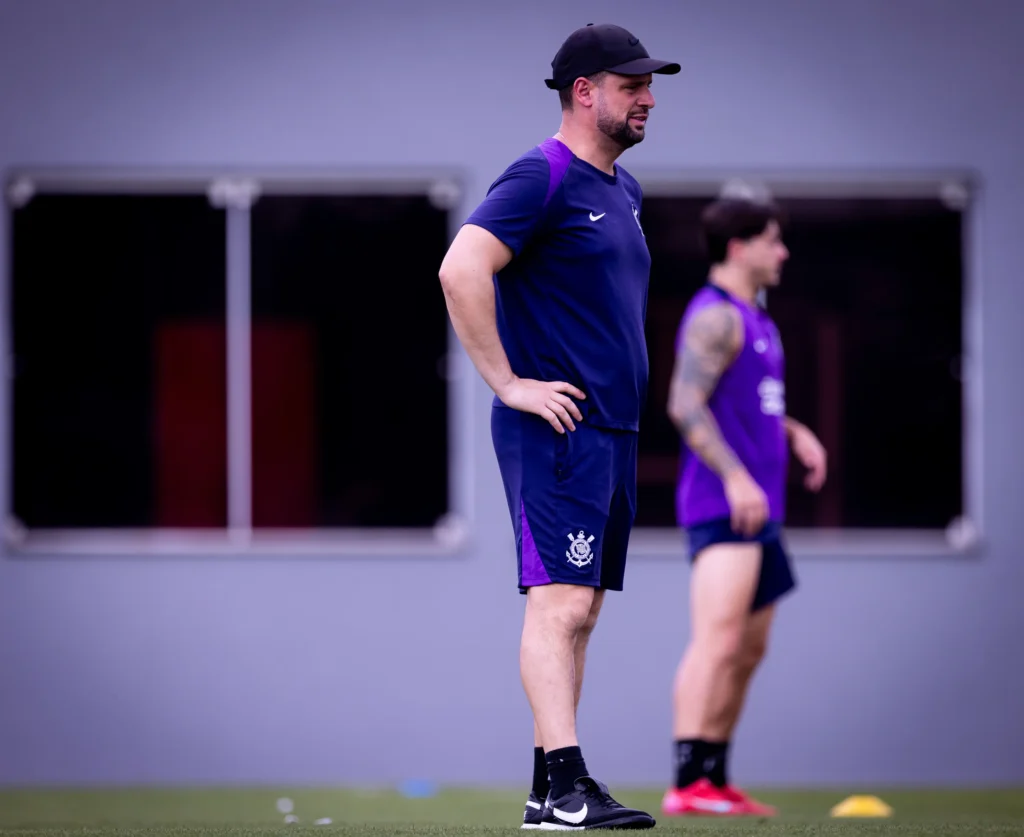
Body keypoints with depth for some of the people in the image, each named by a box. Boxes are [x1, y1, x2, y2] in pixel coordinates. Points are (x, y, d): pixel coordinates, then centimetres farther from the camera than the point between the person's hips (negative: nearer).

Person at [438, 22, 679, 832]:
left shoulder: (623, 189, 18)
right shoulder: (542, 177, -11)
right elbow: (462, 269, -23)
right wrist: (509, 383, -21)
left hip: (614, 431, 9)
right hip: (556, 430, -9)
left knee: (580, 611, 9)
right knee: (561, 604, -14)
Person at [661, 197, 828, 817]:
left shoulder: (753, 318, 20)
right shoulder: (716, 316, -11)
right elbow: (685, 405, -20)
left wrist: (794, 433, 16)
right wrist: (735, 477, -25)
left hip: (756, 509, 11)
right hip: (722, 507, -11)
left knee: (749, 651, 14)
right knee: (718, 640, -20)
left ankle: (717, 782, 21)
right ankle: (688, 784, -25)